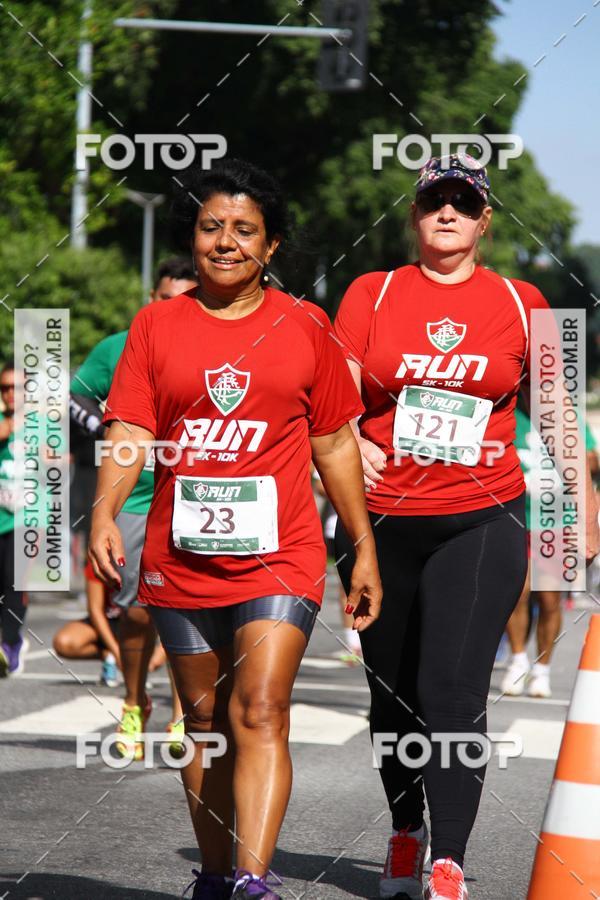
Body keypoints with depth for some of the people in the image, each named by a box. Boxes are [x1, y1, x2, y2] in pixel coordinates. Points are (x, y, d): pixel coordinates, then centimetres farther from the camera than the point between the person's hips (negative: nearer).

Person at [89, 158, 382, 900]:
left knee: (260, 713, -15)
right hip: (181, 561, 2)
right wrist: (104, 514, -19)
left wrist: (364, 548, 11)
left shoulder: (305, 328, 5)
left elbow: (335, 444, 10)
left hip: (280, 559, -2)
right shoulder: (156, 325, 5)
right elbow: (129, 431, -2)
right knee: (204, 721, 12)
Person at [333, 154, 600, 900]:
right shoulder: (371, 294, 5)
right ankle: (406, 832, 33)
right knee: (393, 692, 11)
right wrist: (353, 447, -21)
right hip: (383, 522, 2)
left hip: (481, 522, -1)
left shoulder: (520, 302, 6)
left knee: (454, 692, -14)